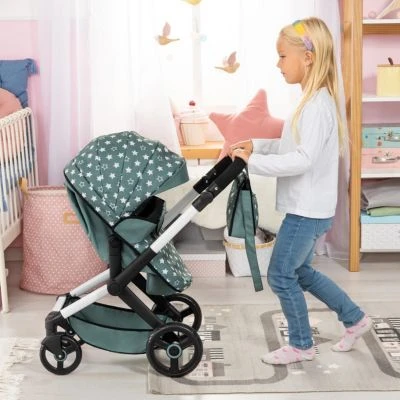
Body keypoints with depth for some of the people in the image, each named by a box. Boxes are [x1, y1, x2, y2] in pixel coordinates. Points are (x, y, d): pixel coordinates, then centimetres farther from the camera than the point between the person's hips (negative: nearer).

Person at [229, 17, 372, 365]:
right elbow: (294, 147, 18)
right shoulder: (315, 100, 10)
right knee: (300, 272, 21)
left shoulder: (316, 105, -21)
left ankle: (301, 345, 19)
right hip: (309, 208, 10)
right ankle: (355, 319, 32)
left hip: (307, 210, -10)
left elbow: (302, 160, -29)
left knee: (281, 275, 2)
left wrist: (252, 161, -25)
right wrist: (256, 145, 7)